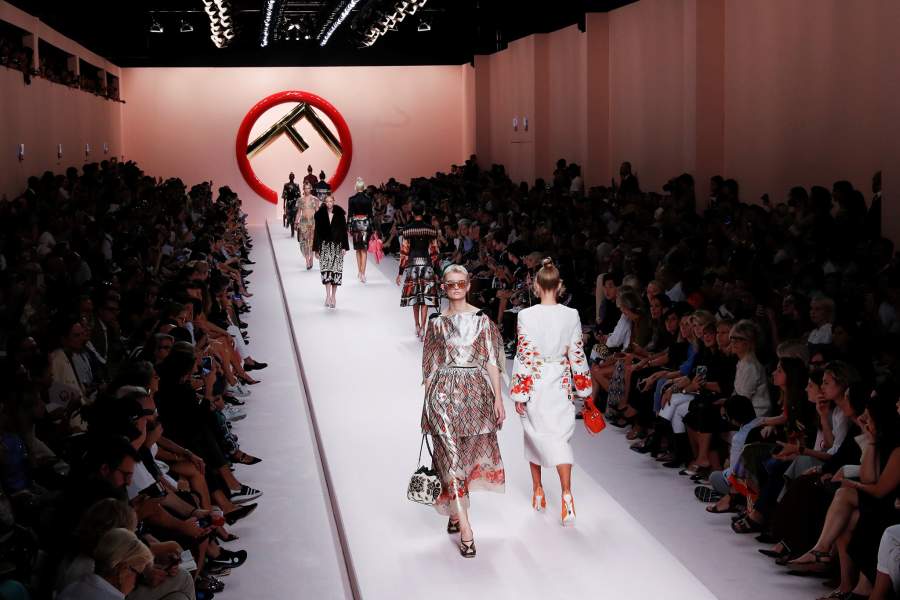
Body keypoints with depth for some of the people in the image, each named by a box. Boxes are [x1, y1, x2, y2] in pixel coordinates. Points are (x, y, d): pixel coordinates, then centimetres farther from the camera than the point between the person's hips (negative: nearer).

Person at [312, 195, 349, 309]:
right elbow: (317, 232, 5)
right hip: (325, 246, 0)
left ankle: (333, 296, 9)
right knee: (326, 268, -13)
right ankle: (328, 296, -20)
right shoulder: (320, 215, 3)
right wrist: (316, 249, 2)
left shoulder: (340, 214, 2)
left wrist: (344, 247, -4)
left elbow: (344, 230, 3)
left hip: (337, 246, 0)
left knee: (336, 269, -1)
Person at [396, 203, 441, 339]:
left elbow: (404, 251, -4)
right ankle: (422, 328, -8)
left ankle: (417, 326, 20)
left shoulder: (407, 229, -4)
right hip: (427, 265, 0)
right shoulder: (431, 229, 0)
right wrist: (436, 271, 9)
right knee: (425, 297, 1)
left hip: (412, 264, 0)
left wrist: (401, 272, 1)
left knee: (414, 296, 12)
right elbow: (434, 252, 1)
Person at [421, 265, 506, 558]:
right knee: (452, 455, -8)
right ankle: (465, 528, -9)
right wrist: (429, 401, 10)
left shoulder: (482, 319, 3)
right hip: (445, 393, -1)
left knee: (469, 453, 8)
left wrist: (498, 398, -3)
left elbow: (491, 360, 2)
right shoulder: (437, 322, 5)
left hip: (476, 393, 1)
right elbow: (431, 366, 10)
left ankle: (454, 509, 31)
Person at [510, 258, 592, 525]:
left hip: (534, 383, -1)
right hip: (560, 383, 1)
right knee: (560, 436, 3)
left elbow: (523, 356, -11)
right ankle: (566, 494, -15)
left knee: (534, 434, 16)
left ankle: (538, 491, 26)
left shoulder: (526, 316, -12)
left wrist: (519, 393, -4)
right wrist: (584, 388, 11)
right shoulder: (571, 315, -5)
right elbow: (577, 355, -1)